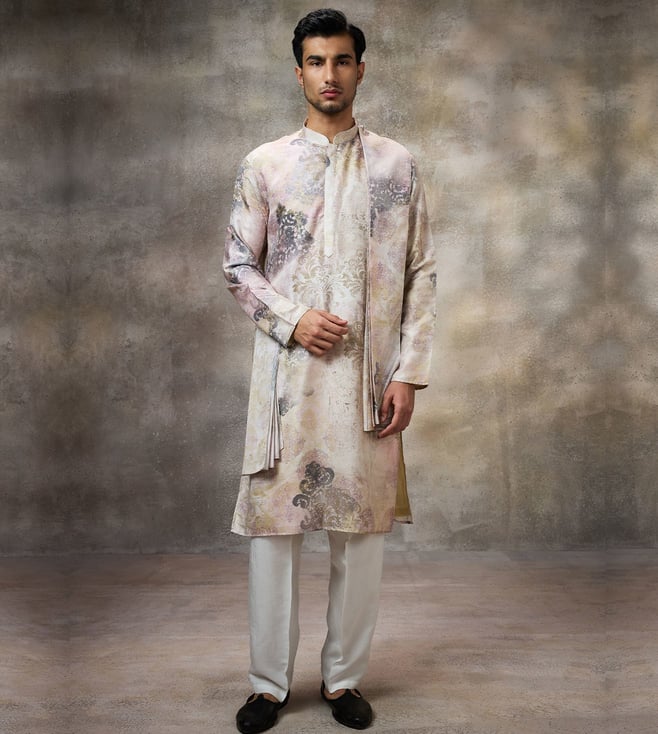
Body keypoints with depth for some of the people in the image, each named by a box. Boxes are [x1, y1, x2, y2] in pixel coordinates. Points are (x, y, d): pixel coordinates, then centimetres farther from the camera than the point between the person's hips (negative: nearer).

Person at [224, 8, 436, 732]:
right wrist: (292, 320, -11)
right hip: (287, 373, 0)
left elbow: (420, 273, 4)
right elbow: (238, 266, 6)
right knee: (272, 521, 3)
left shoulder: (394, 164, 6)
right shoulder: (265, 165, 5)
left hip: (368, 377, 1)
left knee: (362, 525, 6)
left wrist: (408, 372, -4)